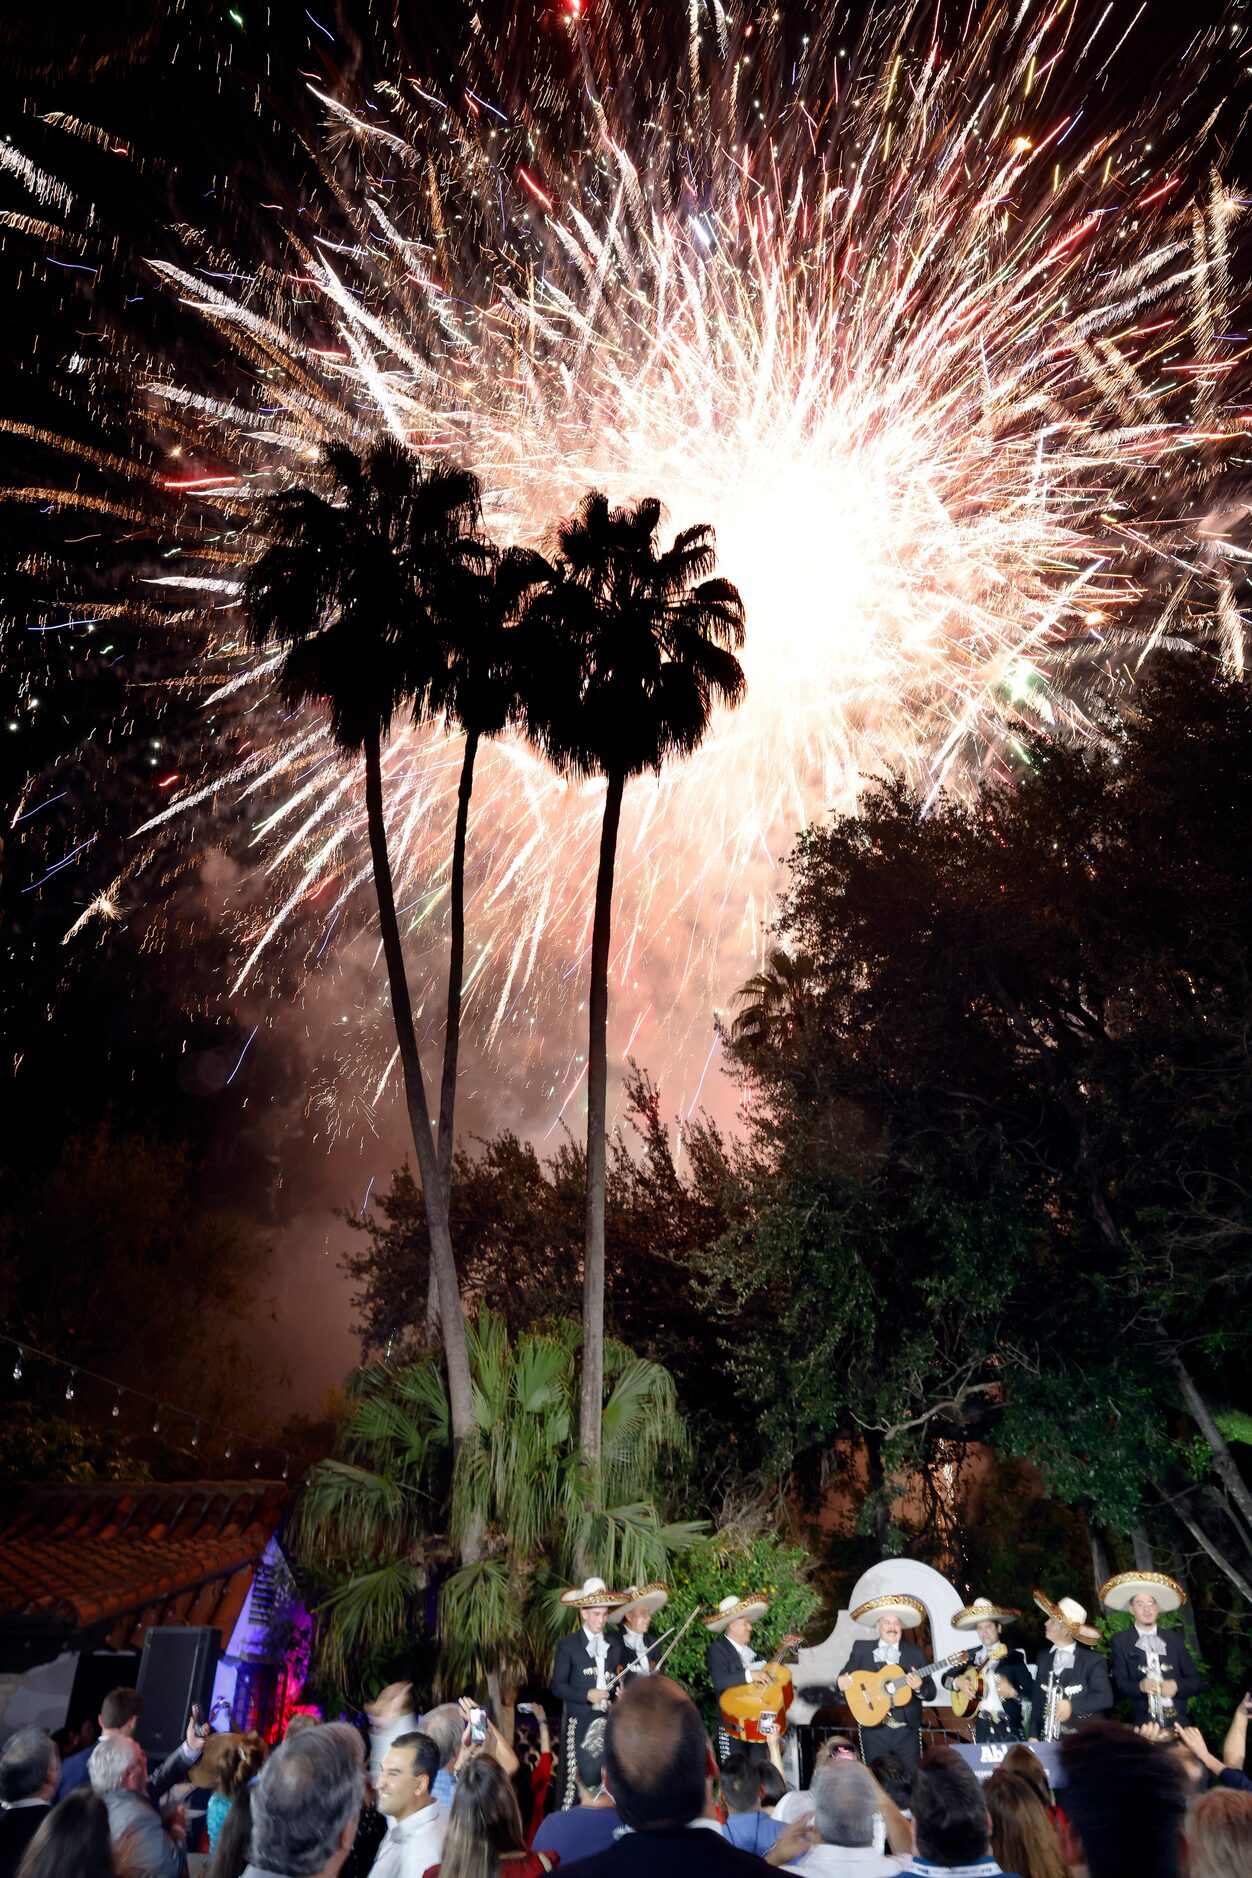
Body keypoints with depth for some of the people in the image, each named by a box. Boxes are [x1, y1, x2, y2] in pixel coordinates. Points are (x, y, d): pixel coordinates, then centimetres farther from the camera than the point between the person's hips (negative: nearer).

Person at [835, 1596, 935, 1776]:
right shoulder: (861, 1648, 4)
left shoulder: (916, 1653, 6)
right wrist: (841, 1683, -21)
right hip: (874, 1730, -1)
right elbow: (844, 1677, 2)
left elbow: (931, 1692, 3)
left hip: (907, 1731, 1)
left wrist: (919, 1687, -19)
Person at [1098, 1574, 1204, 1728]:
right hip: (1144, 1723, -2)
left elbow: (1197, 1681, 9)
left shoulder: (1173, 1638, 11)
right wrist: (1140, 1686, -22)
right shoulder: (1121, 1641, 3)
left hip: (1178, 1720, 2)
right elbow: (1119, 1684, -3)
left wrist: (1177, 1686, -11)